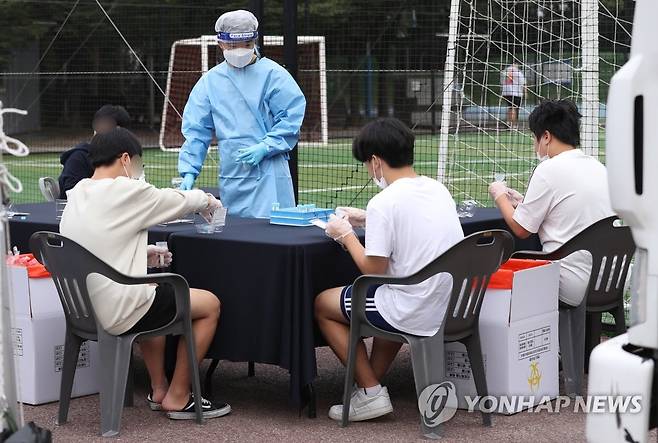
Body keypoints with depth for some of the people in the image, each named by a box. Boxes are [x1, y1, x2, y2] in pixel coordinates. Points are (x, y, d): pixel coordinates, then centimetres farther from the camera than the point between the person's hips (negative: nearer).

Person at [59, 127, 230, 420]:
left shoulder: (76, 196, 7)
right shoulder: (127, 192, -16)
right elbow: (177, 201, 0)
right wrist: (206, 200, 20)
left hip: (83, 308, 9)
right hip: (119, 313, -9)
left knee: (152, 298, 37)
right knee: (210, 305, 10)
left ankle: (158, 390, 40)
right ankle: (177, 398, 17)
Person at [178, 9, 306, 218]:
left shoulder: (272, 74, -2)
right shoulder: (210, 81, 9)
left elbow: (291, 118, -5)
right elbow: (196, 131, 8)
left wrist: (265, 147, -16)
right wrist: (189, 171, -2)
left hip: (268, 175, -4)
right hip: (230, 179, 4)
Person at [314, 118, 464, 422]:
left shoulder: (383, 203, -17)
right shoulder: (438, 189, 7)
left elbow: (374, 270, -15)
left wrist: (345, 235, 0)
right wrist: (367, 219, 25)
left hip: (416, 316, -8)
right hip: (452, 308, 8)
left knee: (322, 304, 14)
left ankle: (371, 392, 11)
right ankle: (371, 383, 31)